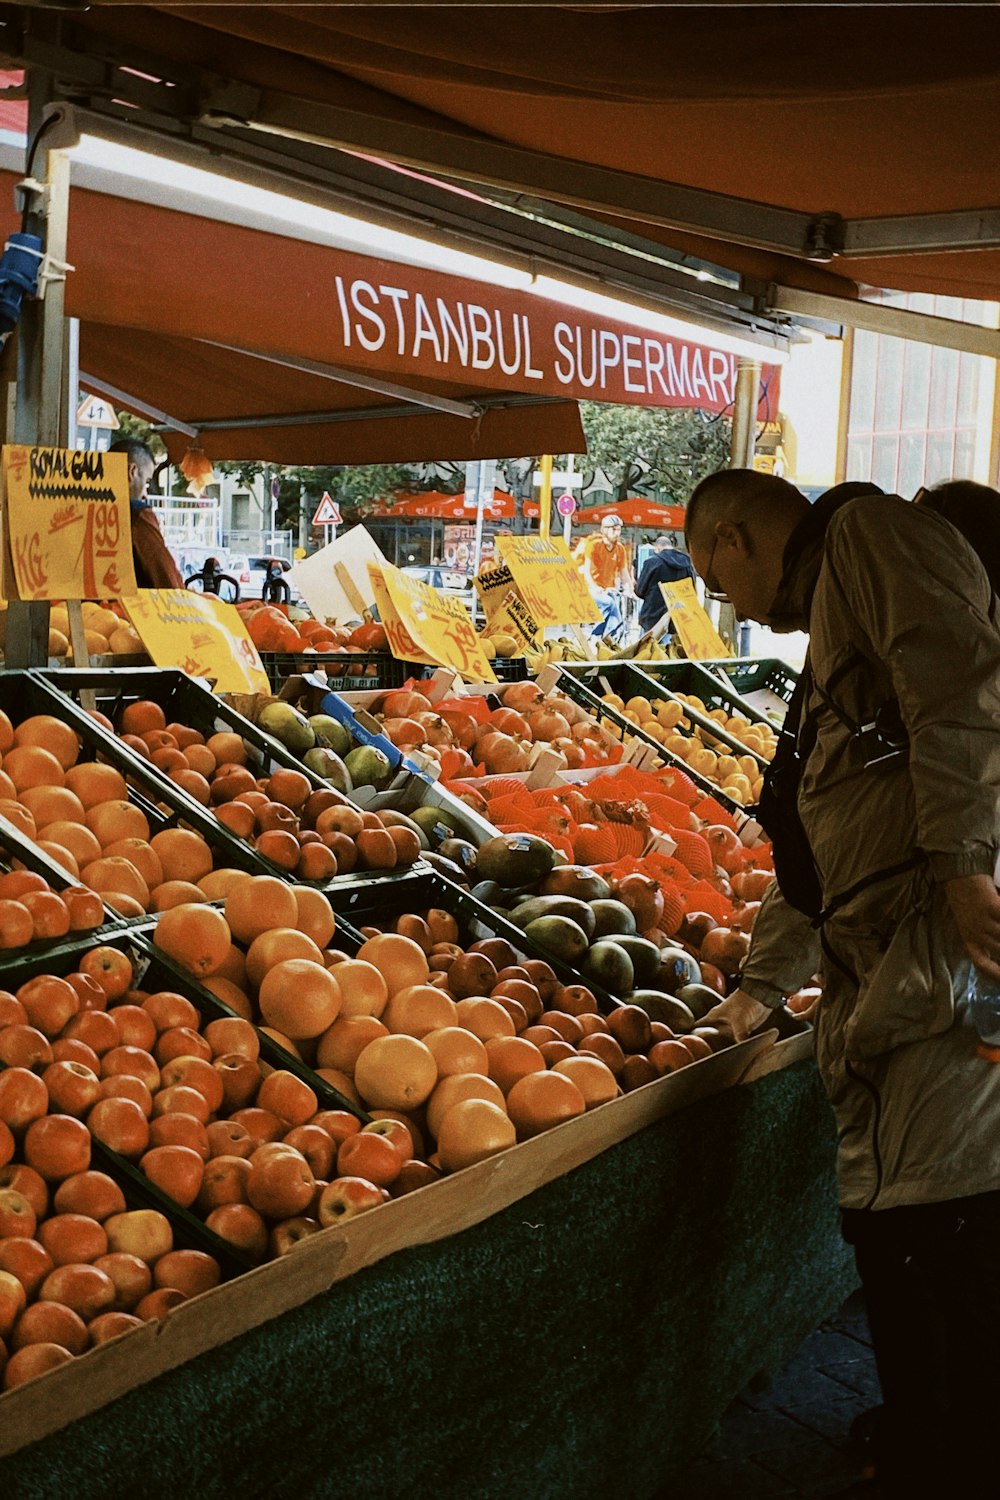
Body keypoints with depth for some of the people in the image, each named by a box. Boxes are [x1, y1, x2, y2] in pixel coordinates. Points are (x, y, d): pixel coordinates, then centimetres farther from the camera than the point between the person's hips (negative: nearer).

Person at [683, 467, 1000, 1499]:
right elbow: (823, 827, 34)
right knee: (893, 1232, 14)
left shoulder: (869, 531, 3)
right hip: (884, 968, 10)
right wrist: (764, 982, 38)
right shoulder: (831, 614, 31)